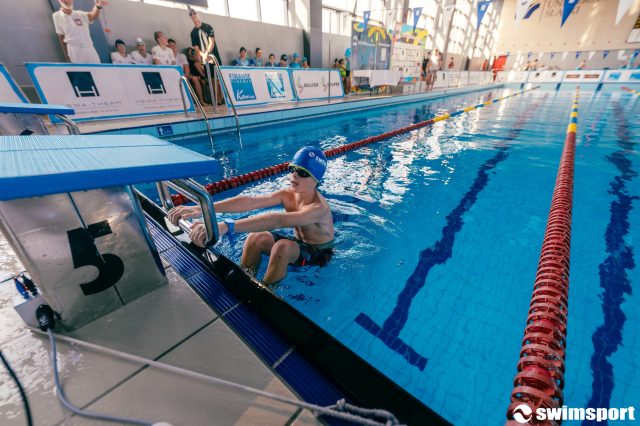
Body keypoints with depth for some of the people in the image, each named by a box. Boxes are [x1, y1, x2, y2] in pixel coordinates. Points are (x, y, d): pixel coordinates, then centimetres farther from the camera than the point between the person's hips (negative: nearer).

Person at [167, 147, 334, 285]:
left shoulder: (318, 208, -33)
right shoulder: (287, 194, -13)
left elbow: (278, 220, -51)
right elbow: (248, 201, -25)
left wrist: (227, 226, -60)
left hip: (319, 253, -6)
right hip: (299, 243, 6)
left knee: (283, 247, -35)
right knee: (256, 238, -15)